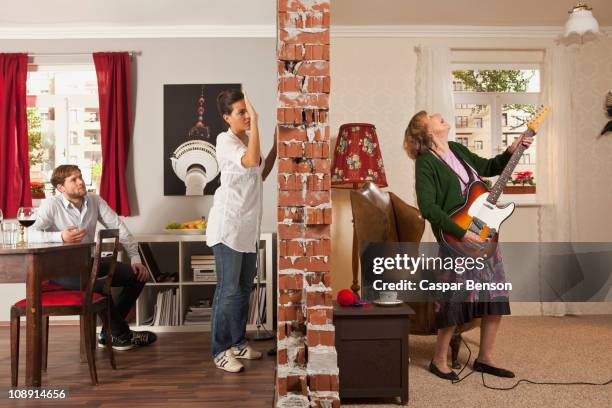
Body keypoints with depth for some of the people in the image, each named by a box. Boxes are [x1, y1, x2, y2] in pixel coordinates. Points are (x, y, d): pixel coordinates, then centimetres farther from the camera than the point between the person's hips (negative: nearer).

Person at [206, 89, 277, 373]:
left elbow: (261, 174, 21)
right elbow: (250, 162, -32)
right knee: (228, 289, -3)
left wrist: (276, 145, 13)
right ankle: (220, 351, 10)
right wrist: (256, 121, -27)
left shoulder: (248, 138, 12)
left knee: (244, 288, 15)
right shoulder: (225, 140, -13)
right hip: (228, 224, -8)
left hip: (249, 225, 8)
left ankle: (238, 342, 28)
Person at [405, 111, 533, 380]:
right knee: (457, 301, -2)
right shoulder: (426, 162, -12)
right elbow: (428, 207, -20)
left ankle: (485, 358, 25)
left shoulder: (458, 149, 12)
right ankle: (439, 361, 18)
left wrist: (512, 151, 11)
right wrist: (461, 233, -22)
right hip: (457, 242, -8)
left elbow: (488, 168, 26)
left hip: (485, 234, 8)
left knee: (497, 299, 10)